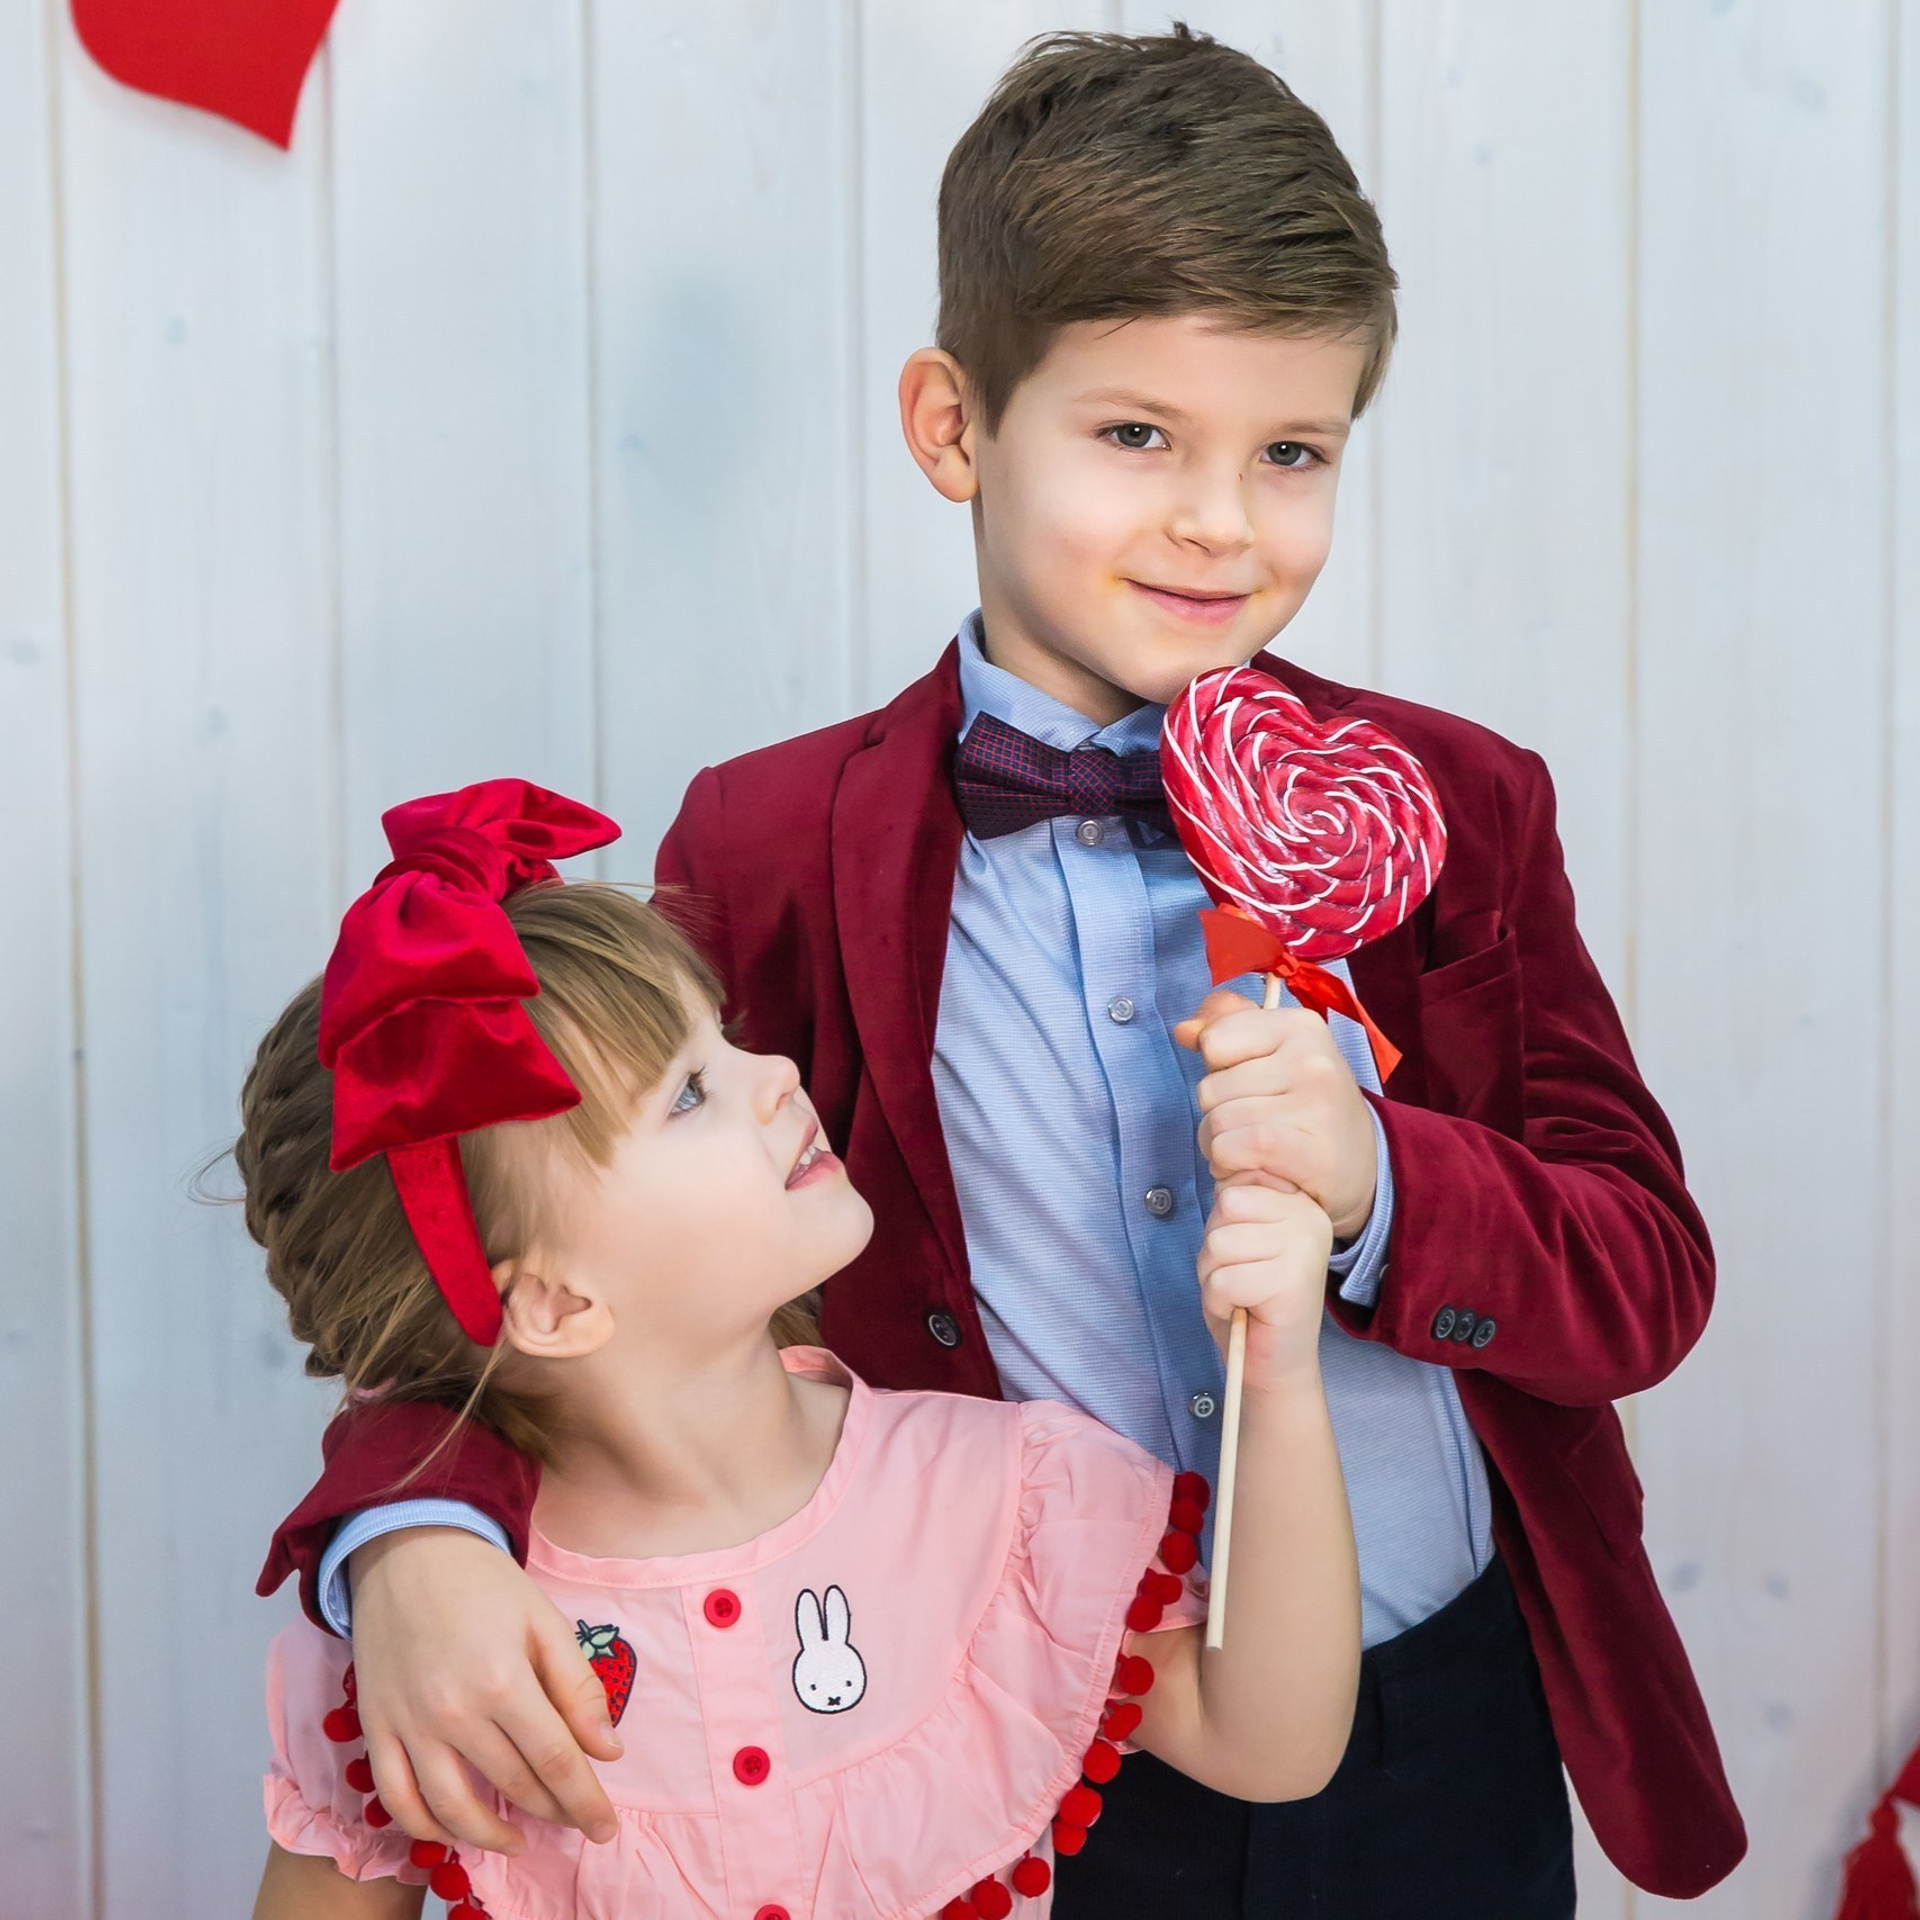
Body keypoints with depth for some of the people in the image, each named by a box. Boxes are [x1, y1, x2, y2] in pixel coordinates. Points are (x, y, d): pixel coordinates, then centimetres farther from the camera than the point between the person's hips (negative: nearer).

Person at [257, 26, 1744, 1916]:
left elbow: (1645, 1281, -3)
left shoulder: (1453, 809, -3)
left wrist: (1380, 1184, -23)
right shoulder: (774, 850, -8)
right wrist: (413, 1538, -28)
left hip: (1440, 1761, 2)